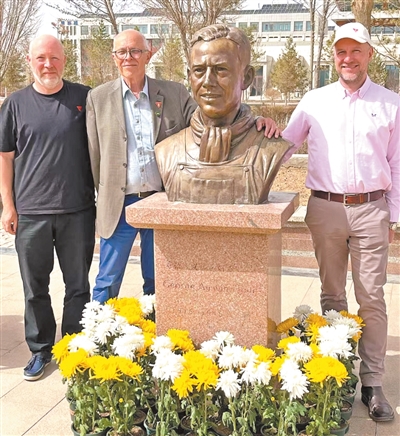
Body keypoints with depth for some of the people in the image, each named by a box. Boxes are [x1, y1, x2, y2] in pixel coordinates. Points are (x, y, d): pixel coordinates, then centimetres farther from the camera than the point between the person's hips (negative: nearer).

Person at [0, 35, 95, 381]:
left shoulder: (84, 97, 2)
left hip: (78, 210, 0)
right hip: (30, 213, 1)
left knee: (78, 286, 9)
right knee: (35, 288, 11)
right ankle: (40, 350, 27)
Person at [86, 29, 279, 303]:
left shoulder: (175, 93, 3)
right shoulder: (98, 98, 2)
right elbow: (94, 154, 5)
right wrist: (104, 199, 5)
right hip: (119, 205, -1)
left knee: (157, 281, 13)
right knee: (107, 283, 7)